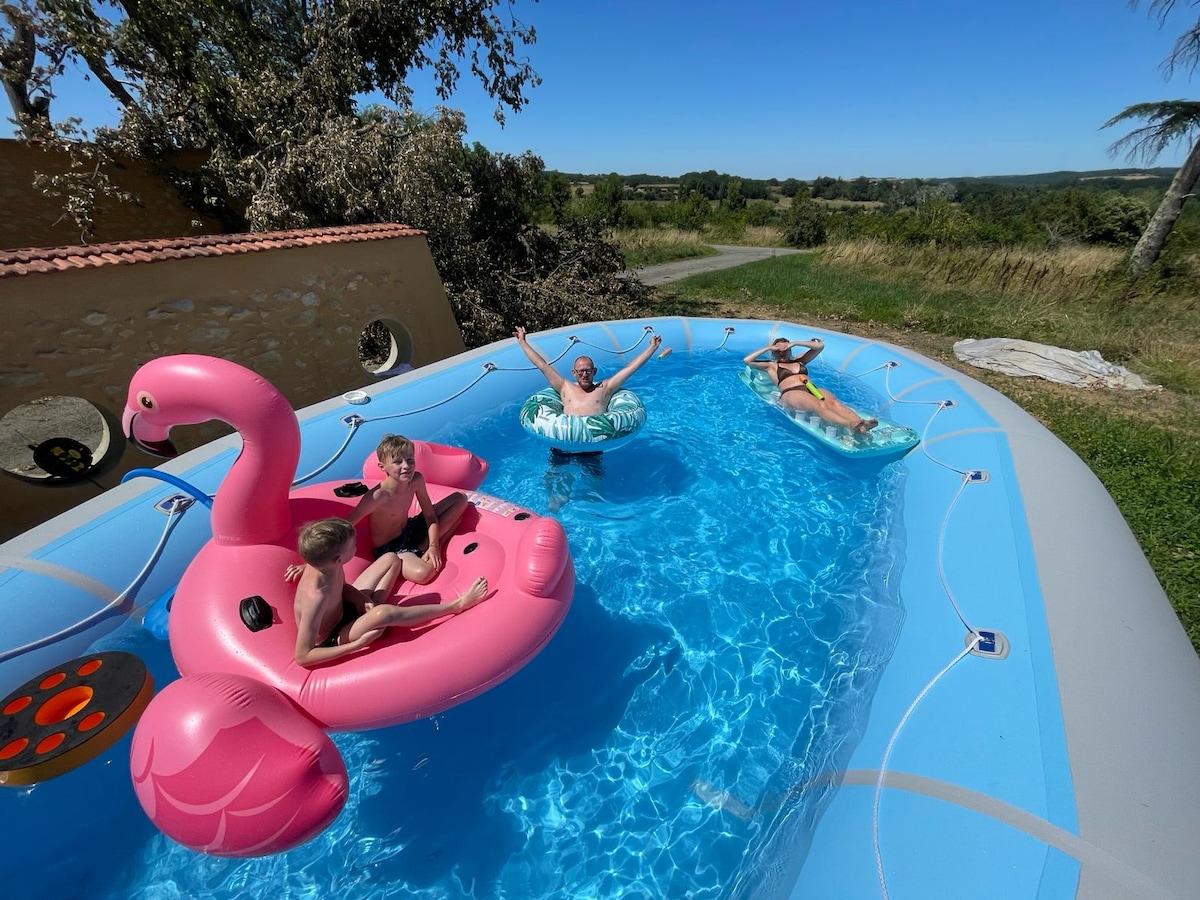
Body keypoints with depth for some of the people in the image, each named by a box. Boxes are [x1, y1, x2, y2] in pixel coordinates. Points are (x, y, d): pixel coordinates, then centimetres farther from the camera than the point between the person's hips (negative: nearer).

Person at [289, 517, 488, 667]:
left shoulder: (324, 563, -18)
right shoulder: (316, 596, -39)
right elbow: (302, 657, -31)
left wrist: (364, 601, -14)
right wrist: (358, 644, -32)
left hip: (344, 609, 8)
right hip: (332, 640, -8)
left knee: (391, 559, 4)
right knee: (384, 613, -41)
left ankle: (370, 613, -3)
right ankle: (457, 605, -26)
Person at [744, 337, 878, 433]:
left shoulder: (799, 361, 36)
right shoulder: (771, 366, 25)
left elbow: (820, 346, 30)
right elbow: (747, 360, 15)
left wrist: (795, 343, 23)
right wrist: (767, 348, 17)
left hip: (812, 389, 5)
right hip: (792, 394, -5)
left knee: (833, 401, -32)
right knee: (820, 406, -37)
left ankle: (861, 423, -57)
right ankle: (851, 425, -62)